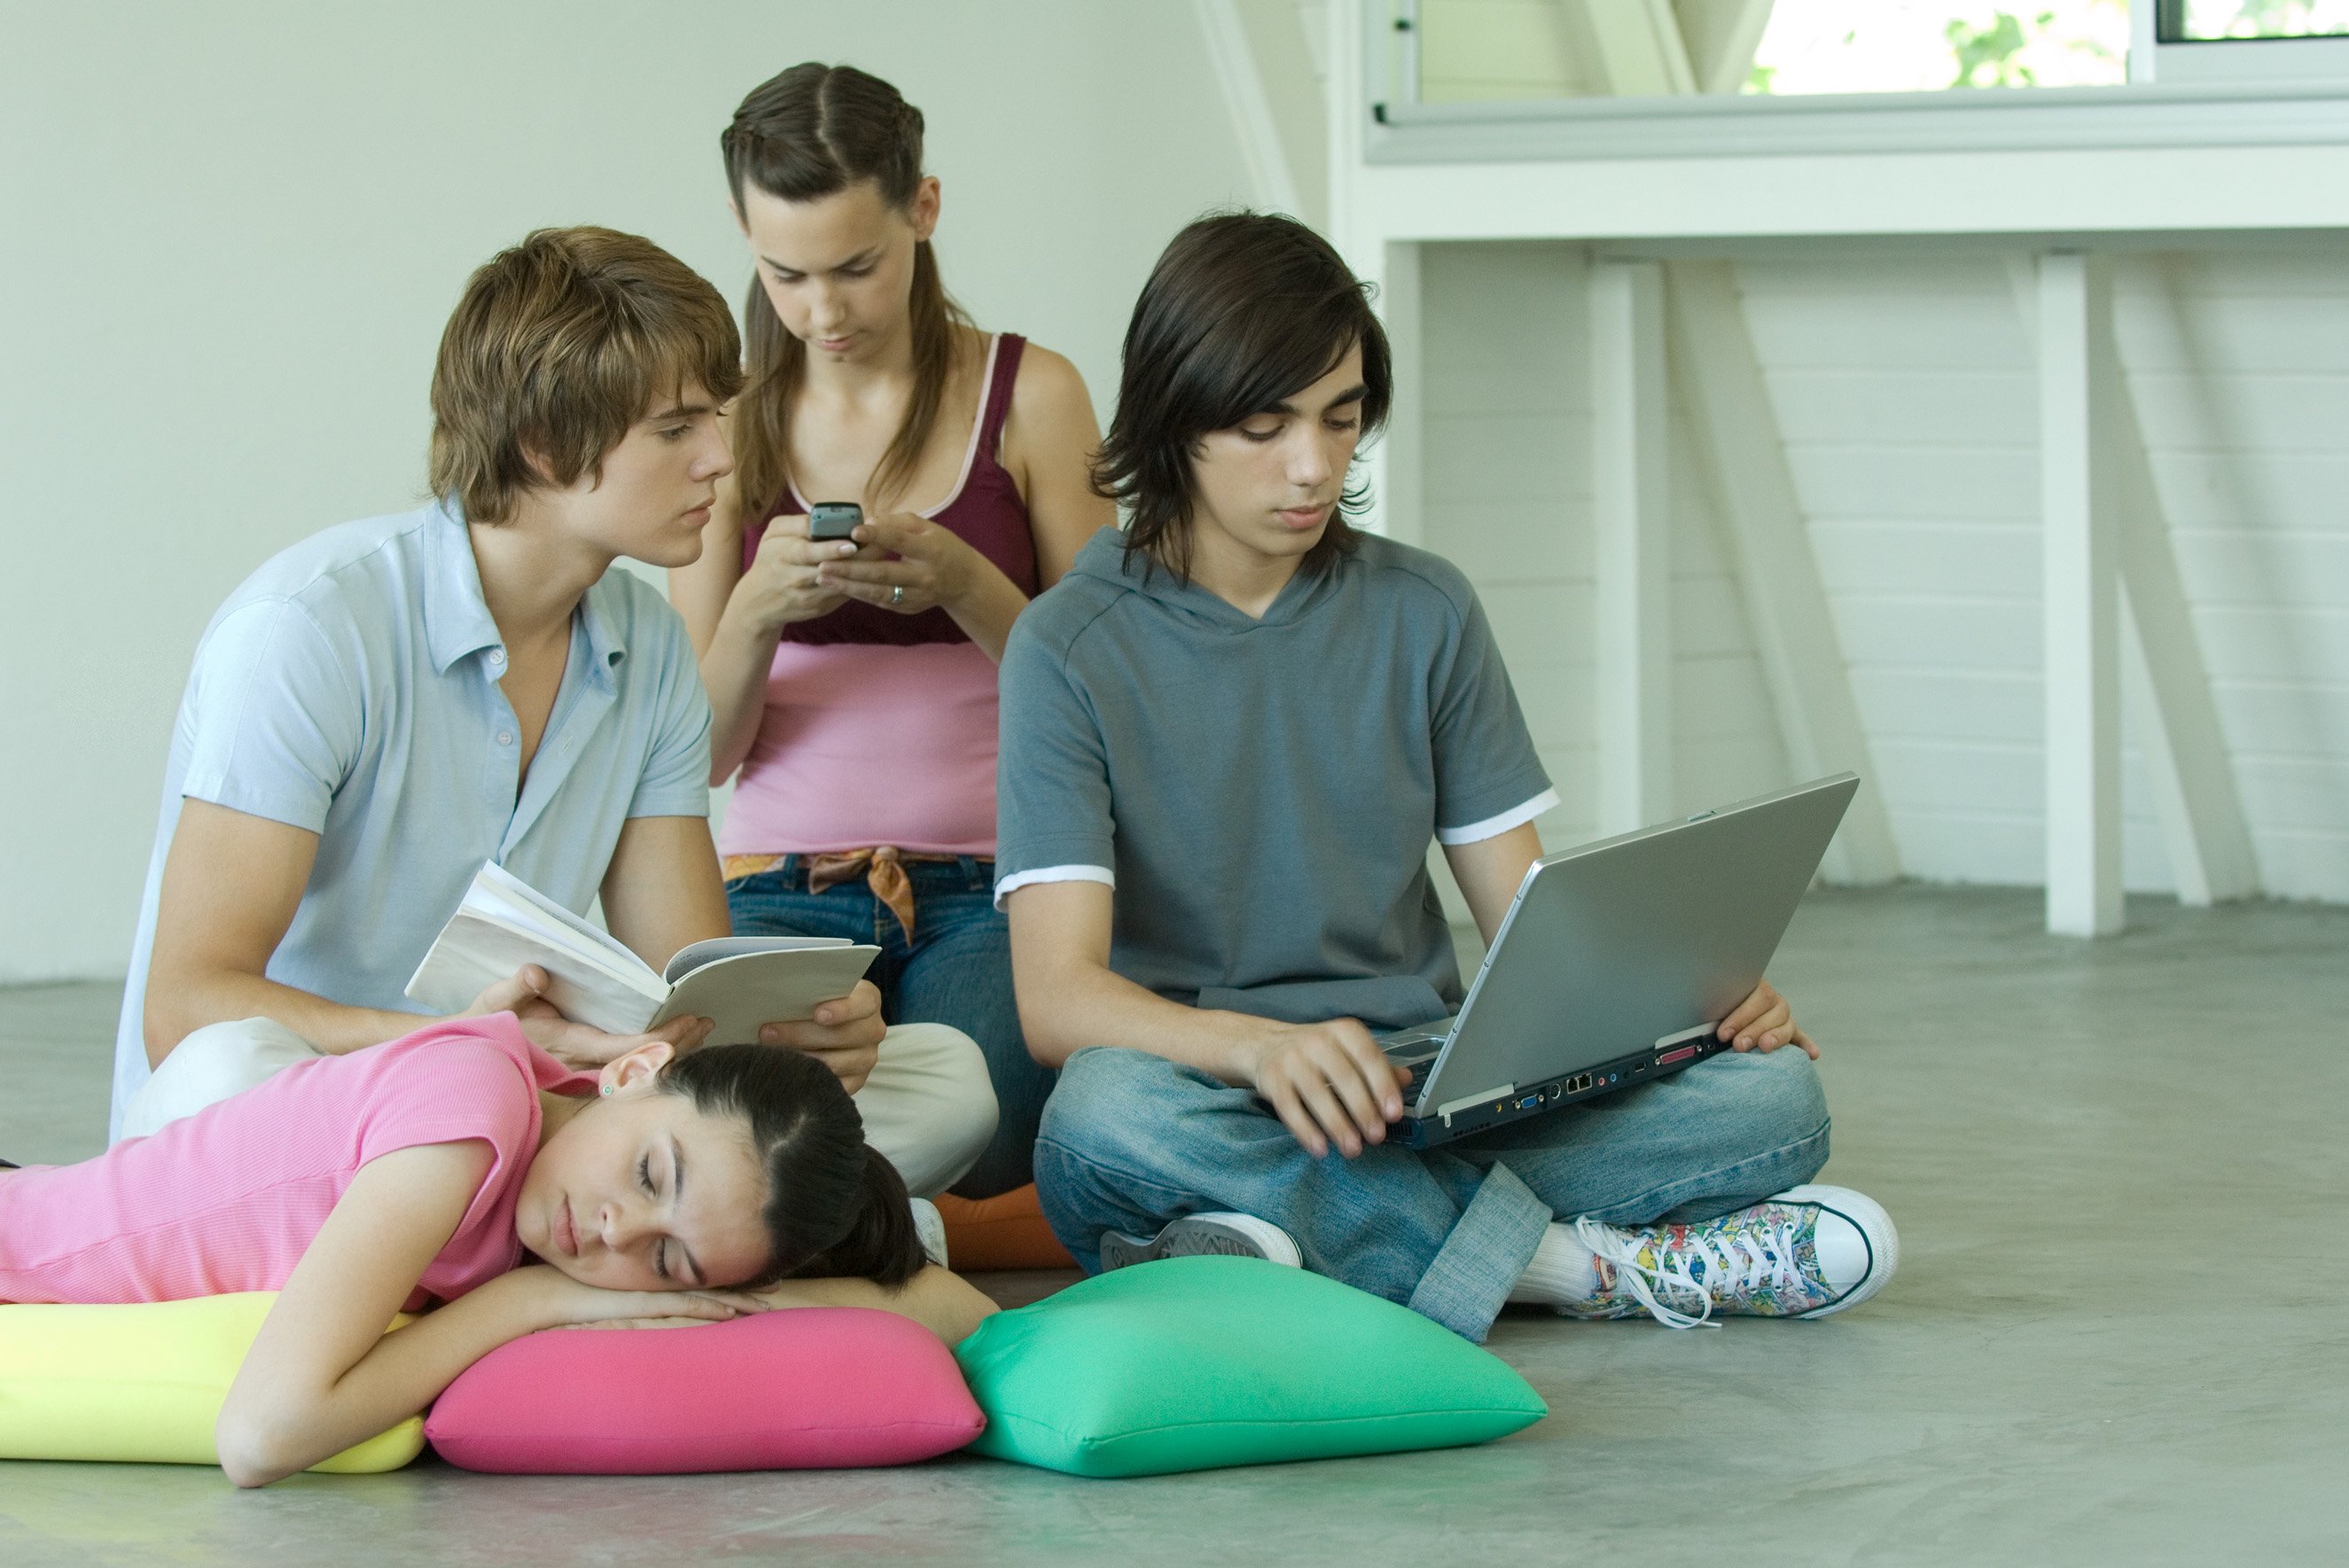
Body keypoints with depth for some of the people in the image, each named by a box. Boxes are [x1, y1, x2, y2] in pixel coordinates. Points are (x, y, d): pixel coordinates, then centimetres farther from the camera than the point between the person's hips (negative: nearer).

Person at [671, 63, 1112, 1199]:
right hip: (783, 886, 1)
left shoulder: (1027, 394, 5)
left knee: (965, 1147, -31)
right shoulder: (732, 423, 9)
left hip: (982, 890, -1)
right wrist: (758, 610, -15)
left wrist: (960, 583, -14)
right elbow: (703, 753, 6)